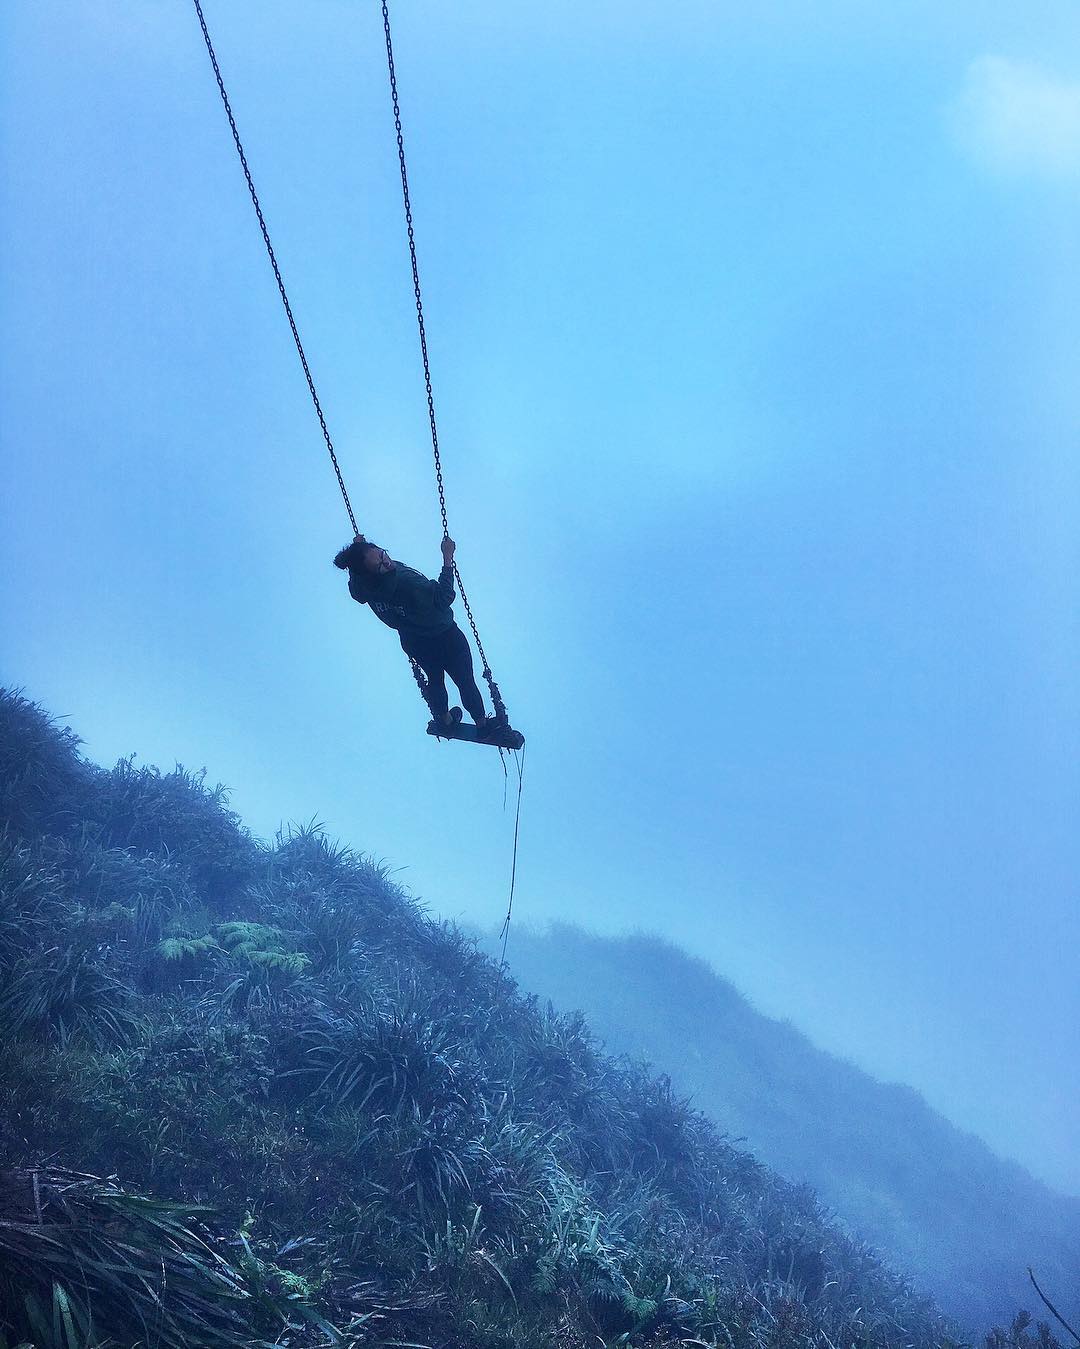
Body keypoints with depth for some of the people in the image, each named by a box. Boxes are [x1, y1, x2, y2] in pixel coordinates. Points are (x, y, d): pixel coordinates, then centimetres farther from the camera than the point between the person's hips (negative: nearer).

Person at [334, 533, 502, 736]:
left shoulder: (361, 587, -22)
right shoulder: (406, 582, -43)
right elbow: (444, 597, -34)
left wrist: (357, 549, 3)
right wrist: (448, 558, -33)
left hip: (413, 644, 7)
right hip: (445, 639, -6)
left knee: (434, 678, 34)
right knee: (465, 681, 20)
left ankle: (444, 719, 57)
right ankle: (482, 723, 42)